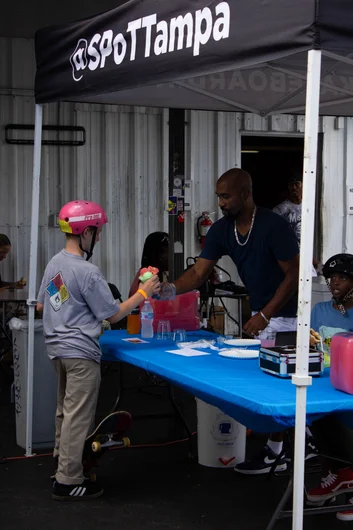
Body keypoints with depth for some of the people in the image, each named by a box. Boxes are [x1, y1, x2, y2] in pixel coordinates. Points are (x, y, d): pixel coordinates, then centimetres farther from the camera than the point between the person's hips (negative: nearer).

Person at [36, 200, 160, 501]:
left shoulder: (55, 263, 5)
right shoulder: (88, 272, -19)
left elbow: (41, 306, 16)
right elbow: (113, 315, -13)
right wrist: (143, 293, -5)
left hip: (57, 348, 9)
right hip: (80, 353, -9)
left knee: (66, 411, 21)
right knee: (78, 418, -1)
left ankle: (62, 463, 32)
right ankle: (68, 482, 4)